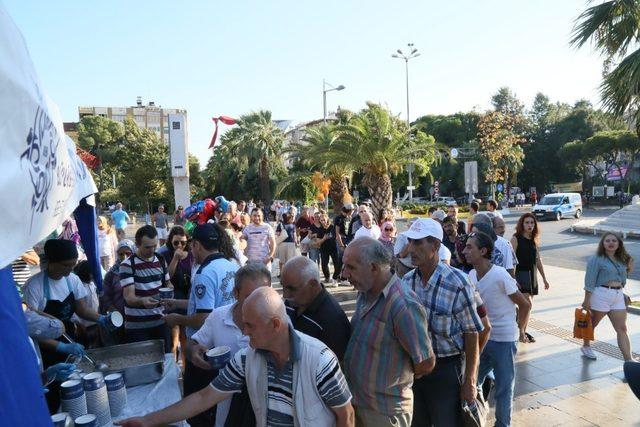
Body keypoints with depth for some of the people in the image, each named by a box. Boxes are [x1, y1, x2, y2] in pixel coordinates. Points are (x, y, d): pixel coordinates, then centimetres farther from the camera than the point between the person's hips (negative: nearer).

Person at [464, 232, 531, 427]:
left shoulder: (500, 276, -21)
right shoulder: (472, 275, -1)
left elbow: (525, 304, -10)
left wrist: (520, 330, -1)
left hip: (503, 339, -6)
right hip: (482, 336, 6)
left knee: (504, 387, 9)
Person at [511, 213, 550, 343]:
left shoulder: (534, 239, 11)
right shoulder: (516, 238, -8)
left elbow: (538, 260, 17)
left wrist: (544, 279, 17)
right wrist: (513, 279, -21)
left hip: (532, 275, 6)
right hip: (520, 274, -6)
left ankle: (524, 332, 20)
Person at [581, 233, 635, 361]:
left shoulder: (622, 260, 10)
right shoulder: (597, 259, -8)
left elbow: (622, 279, 22)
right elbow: (589, 281, -11)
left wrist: (629, 268, 3)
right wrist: (587, 300, -13)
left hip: (619, 296, 5)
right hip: (601, 294, -5)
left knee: (622, 329, 1)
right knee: (593, 323, 12)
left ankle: (629, 360, 1)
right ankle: (586, 346, 34)